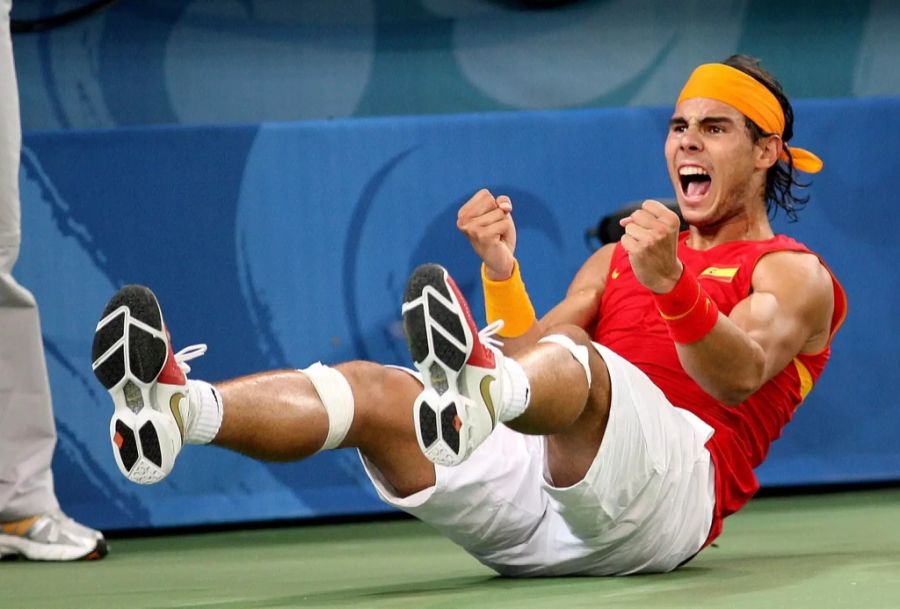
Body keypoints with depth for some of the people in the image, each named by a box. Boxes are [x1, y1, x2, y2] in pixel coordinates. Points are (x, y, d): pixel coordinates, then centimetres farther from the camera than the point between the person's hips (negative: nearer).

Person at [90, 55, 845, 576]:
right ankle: (180, 410, -46)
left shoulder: (794, 274, 15)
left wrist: (671, 283, -29)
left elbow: (738, 376, -11)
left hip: (671, 478, -6)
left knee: (576, 364, -37)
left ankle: (473, 400, -74)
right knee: (374, 389, -18)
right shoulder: (616, 259, 36)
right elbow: (529, 349, 17)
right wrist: (500, 270, 1)